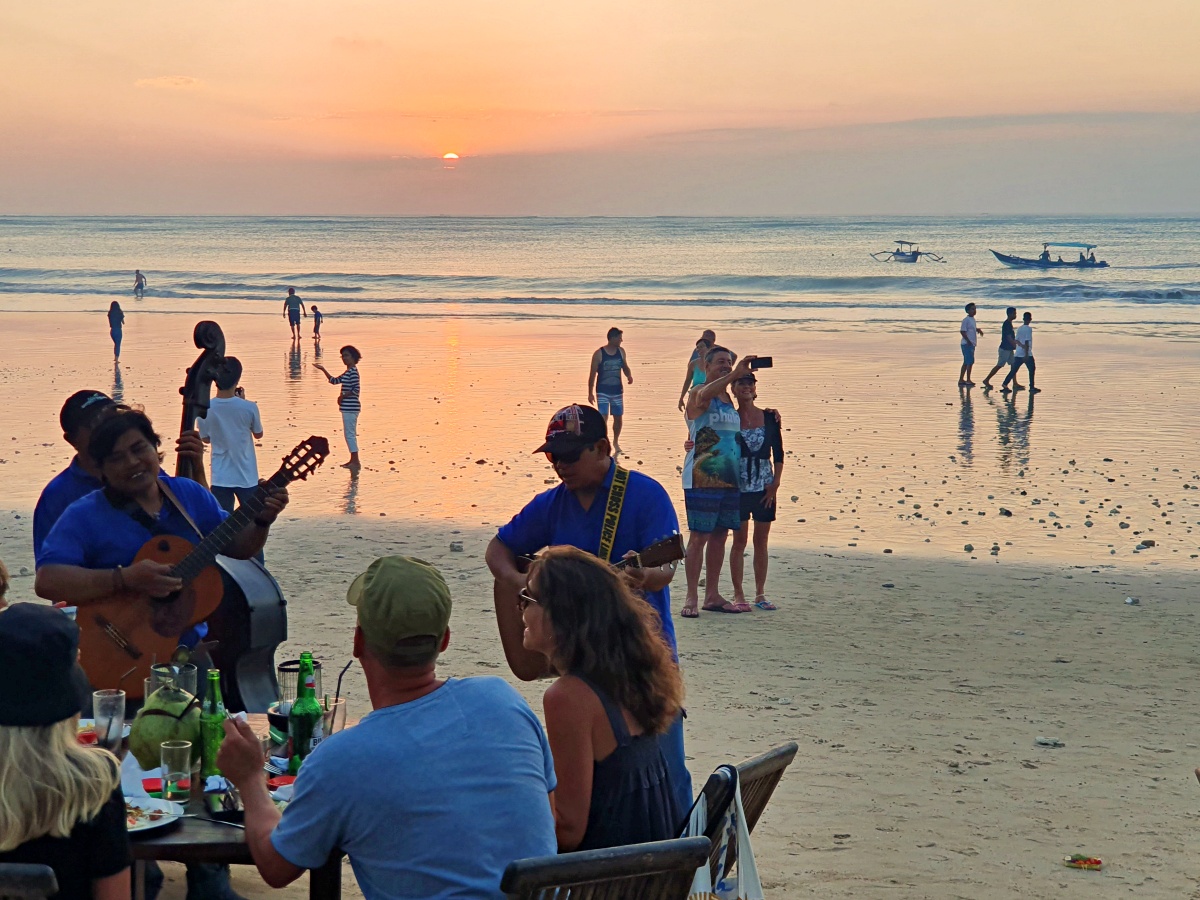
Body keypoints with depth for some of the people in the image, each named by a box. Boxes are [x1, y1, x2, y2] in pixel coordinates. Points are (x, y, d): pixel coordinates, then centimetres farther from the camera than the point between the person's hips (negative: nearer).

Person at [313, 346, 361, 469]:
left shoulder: (353, 371, -15)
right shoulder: (348, 372, 16)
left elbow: (356, 389, -22)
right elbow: (334, 381, 23)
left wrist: (343, 396, -14)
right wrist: (323, 370, 18)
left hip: (350, 407, -10)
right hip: (348, 407, 10)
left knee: (350, 434, -7)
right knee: (350, 434, 14)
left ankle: (355, 461, -5)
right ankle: (353, 460, 19)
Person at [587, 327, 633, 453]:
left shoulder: (621, 351, 2)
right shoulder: (599, 354, -11)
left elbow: (625, 367, 15)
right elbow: (593, 374, -6)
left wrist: (629, 376, -9)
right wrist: (590, 393, -6)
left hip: (617, 391, 4)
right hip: (602, 392, -4)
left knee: (618, 417, 12)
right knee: (603, 417, -15)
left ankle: (616, 442, 32)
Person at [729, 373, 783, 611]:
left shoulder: (770, 417, 3)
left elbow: (778, 453, 6)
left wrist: (775, 483, -2)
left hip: (765, 488, 2)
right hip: (738, 488, -2)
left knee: (761, 542, 8)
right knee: (739, 541, 2)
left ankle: (760, 594, 16)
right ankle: (738, 595, 8)